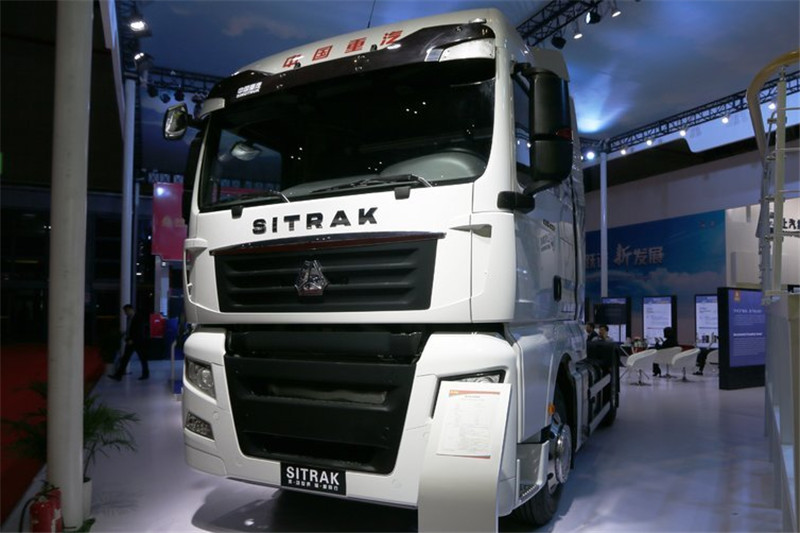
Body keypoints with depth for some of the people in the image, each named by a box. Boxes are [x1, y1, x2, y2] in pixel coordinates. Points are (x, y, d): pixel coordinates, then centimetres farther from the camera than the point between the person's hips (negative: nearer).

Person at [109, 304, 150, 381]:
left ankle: (145, 374, 18)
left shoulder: (139, 318, -11)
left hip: (138, 342, -7)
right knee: (125, 358, 1)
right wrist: (127, 338, 5)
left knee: (143, 359, 5)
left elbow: (140, 331, -16)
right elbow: (129, 329, 17)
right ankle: (118, 375, -1)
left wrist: (132, 340, -18)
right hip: (130, 341, 7)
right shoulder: (129, 318, 9)